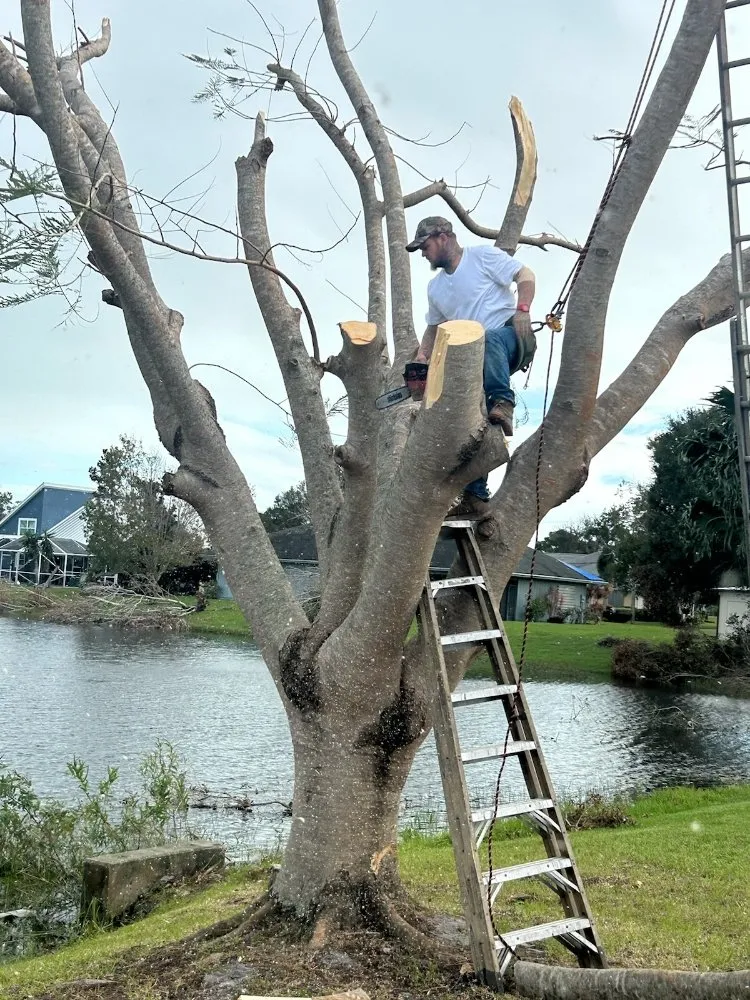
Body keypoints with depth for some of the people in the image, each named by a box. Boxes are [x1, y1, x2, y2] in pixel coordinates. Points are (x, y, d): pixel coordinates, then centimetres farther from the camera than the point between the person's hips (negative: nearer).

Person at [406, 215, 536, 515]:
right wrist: (421, 361, 12)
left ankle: (503, 404, -48)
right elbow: (434, 329, 27)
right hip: (475, 362, 6)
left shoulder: (483, 256, 1)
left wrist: (522, 310, -21)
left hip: (509, 340, -6)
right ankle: (475, 496, -9)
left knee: (488, 337, -43)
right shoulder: (435, 288, 22)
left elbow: (525, 275, -5)